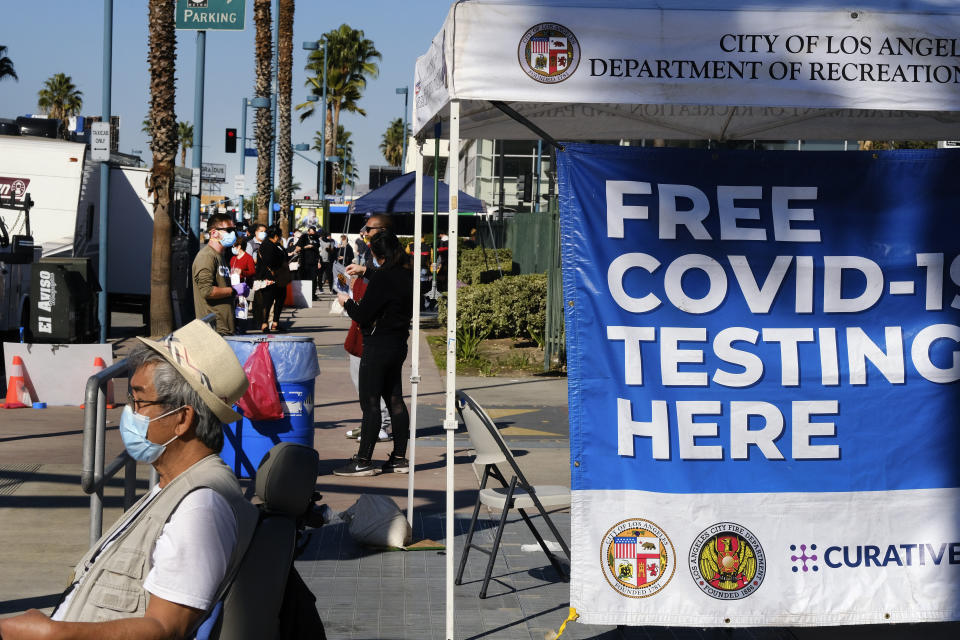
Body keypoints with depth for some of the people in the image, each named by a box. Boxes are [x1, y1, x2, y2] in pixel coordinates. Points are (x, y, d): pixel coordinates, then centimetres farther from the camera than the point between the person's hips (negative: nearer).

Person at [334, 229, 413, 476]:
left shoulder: (383, 277, -20)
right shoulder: (406, 275, 5)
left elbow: (363, 315, -16)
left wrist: (346, 302, 2)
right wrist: (365, 271, 39)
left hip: (379, 346, -8)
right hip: (398, 343, 8)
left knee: (370, 403, -4)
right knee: (395, 400, 13)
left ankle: (363, 461, -1)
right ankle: (400, 458, 16)